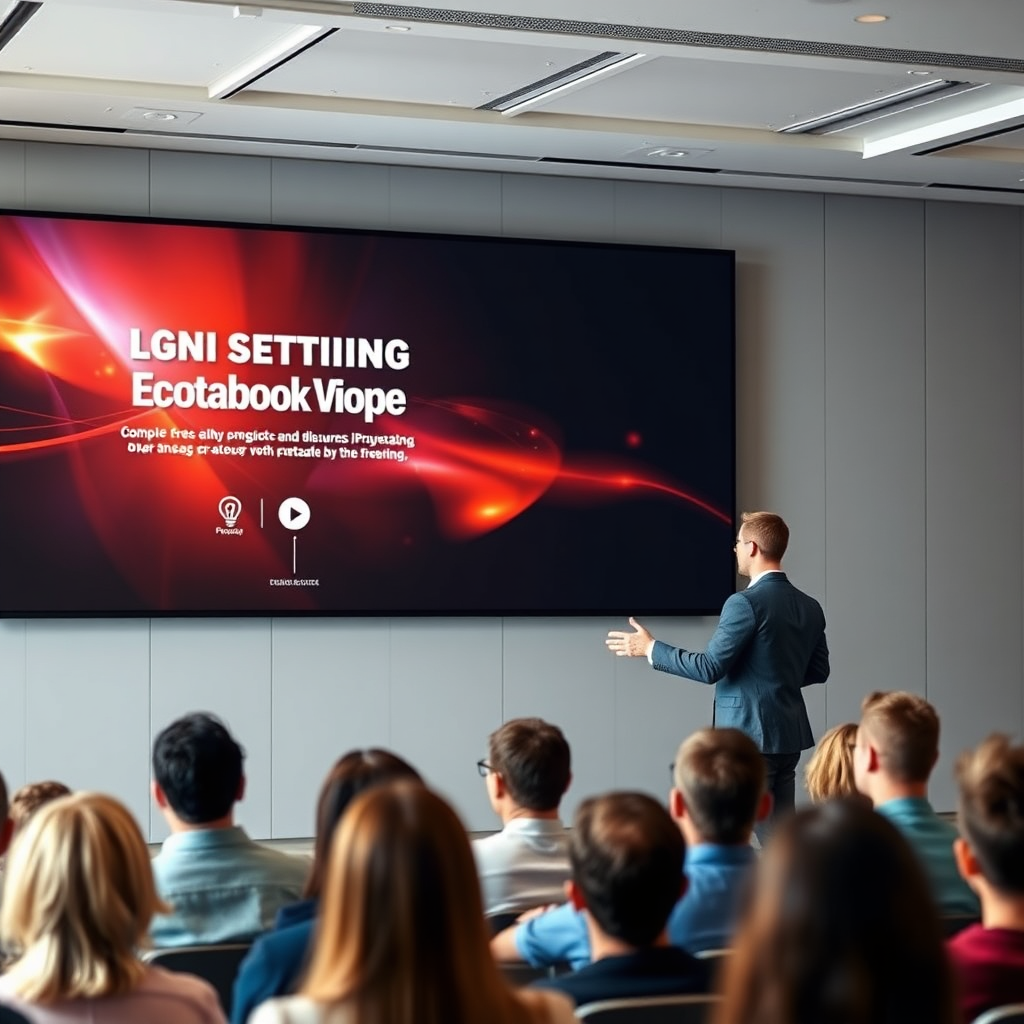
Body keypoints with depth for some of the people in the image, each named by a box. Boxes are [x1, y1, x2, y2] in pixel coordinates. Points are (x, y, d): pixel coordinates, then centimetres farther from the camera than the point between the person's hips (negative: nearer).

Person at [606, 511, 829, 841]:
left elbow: (710, 667, -18)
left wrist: (650, 648, -9)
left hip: (749, 734, -8)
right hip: (789, 733, 8)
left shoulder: (745, 603, -17)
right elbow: (818, 670, 15)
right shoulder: (809, 606, 7)